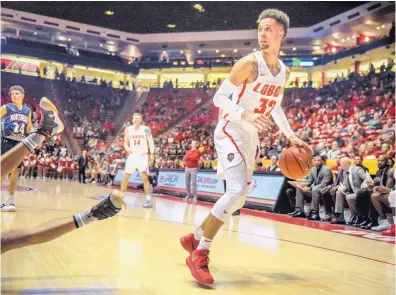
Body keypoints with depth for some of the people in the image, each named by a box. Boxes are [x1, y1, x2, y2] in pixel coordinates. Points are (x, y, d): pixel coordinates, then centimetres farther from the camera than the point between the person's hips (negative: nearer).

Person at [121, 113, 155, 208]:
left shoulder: (145, 129, -7)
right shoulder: (128, 129, 1)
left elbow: (150, 142, -1)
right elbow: (125, 142, 8)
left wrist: (151, 154, -10)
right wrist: (127, 148, -15)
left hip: (143, 156, -3)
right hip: (132, 156, 3)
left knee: (144, 177, -12)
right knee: (125, 177, 8)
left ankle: (148, 200, -8)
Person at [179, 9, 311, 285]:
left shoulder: (284, 72, 8)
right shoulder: (250, 63, -15)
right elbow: (219, 98, -15)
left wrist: (292, 137, 10)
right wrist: (246, 115, -31)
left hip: (251, 138, 8)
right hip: (231, 132, -8)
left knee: (239, 197, 12)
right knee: (236, 191, -23)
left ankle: (194, 238, 28)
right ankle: (199, 254, -13)